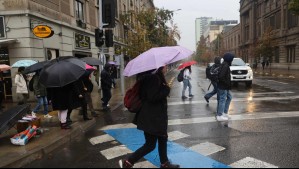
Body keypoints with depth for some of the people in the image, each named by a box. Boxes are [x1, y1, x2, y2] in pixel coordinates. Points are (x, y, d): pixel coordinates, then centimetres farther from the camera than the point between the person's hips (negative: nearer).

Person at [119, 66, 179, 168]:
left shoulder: (157, 77, 10)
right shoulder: (154, 78, -21)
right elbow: (152, 97, -27)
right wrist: (166, 89, -18)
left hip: (156, 116, 10)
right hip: (151, 117, -10)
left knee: (162, 139, 20)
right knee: (150, 145, -1)